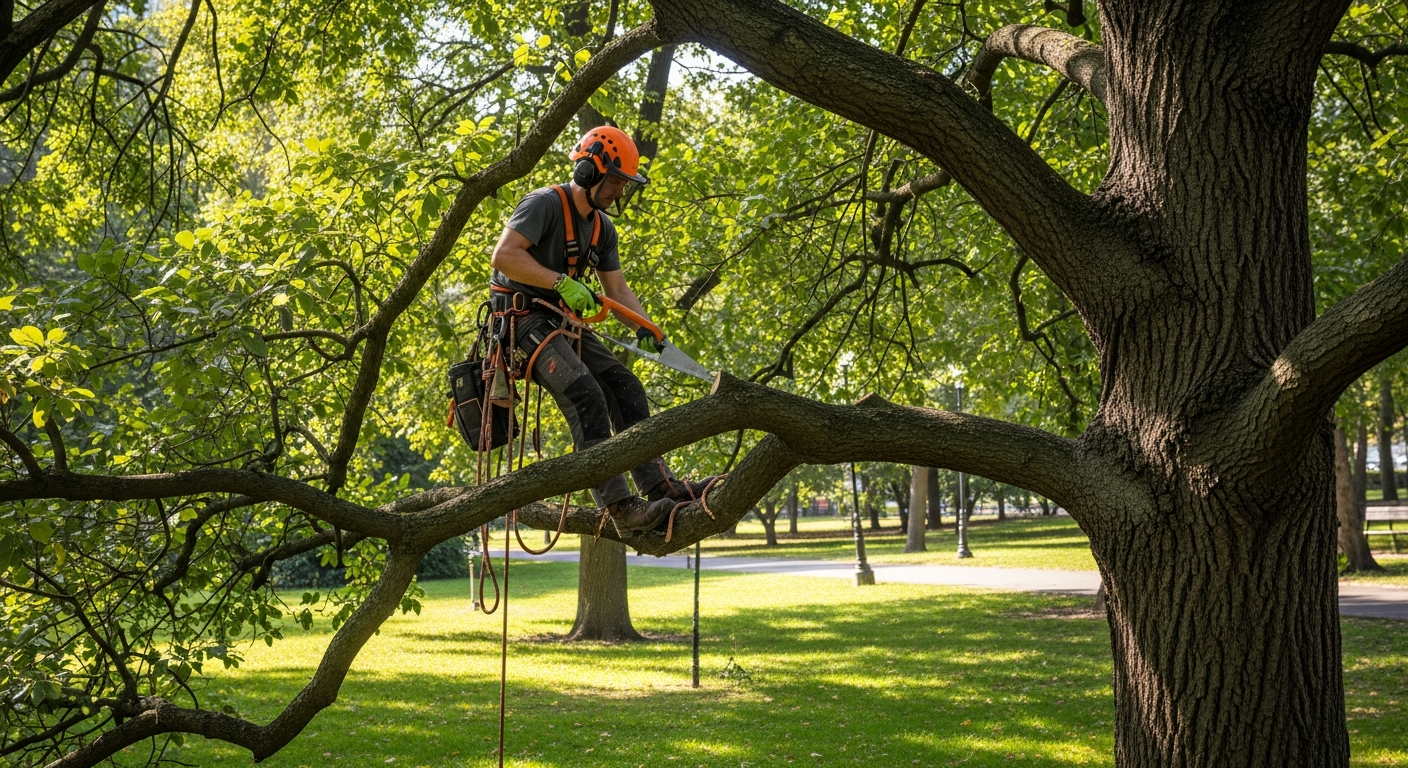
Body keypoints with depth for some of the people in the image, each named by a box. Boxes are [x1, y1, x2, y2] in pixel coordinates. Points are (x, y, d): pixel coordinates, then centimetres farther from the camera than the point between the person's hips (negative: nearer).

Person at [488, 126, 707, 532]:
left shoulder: (602, 228, 13)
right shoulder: (545, 204, -15)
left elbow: (617, 290, 13)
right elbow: (503, 256, -27)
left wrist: (643, 326, -6)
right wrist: (563, 282, -30)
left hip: (565, 323, 9)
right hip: (524, 317, -9)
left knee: (626, 388, -4)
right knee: (585, 396, -25)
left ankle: (657, 483, -5)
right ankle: (620, 507, -28)